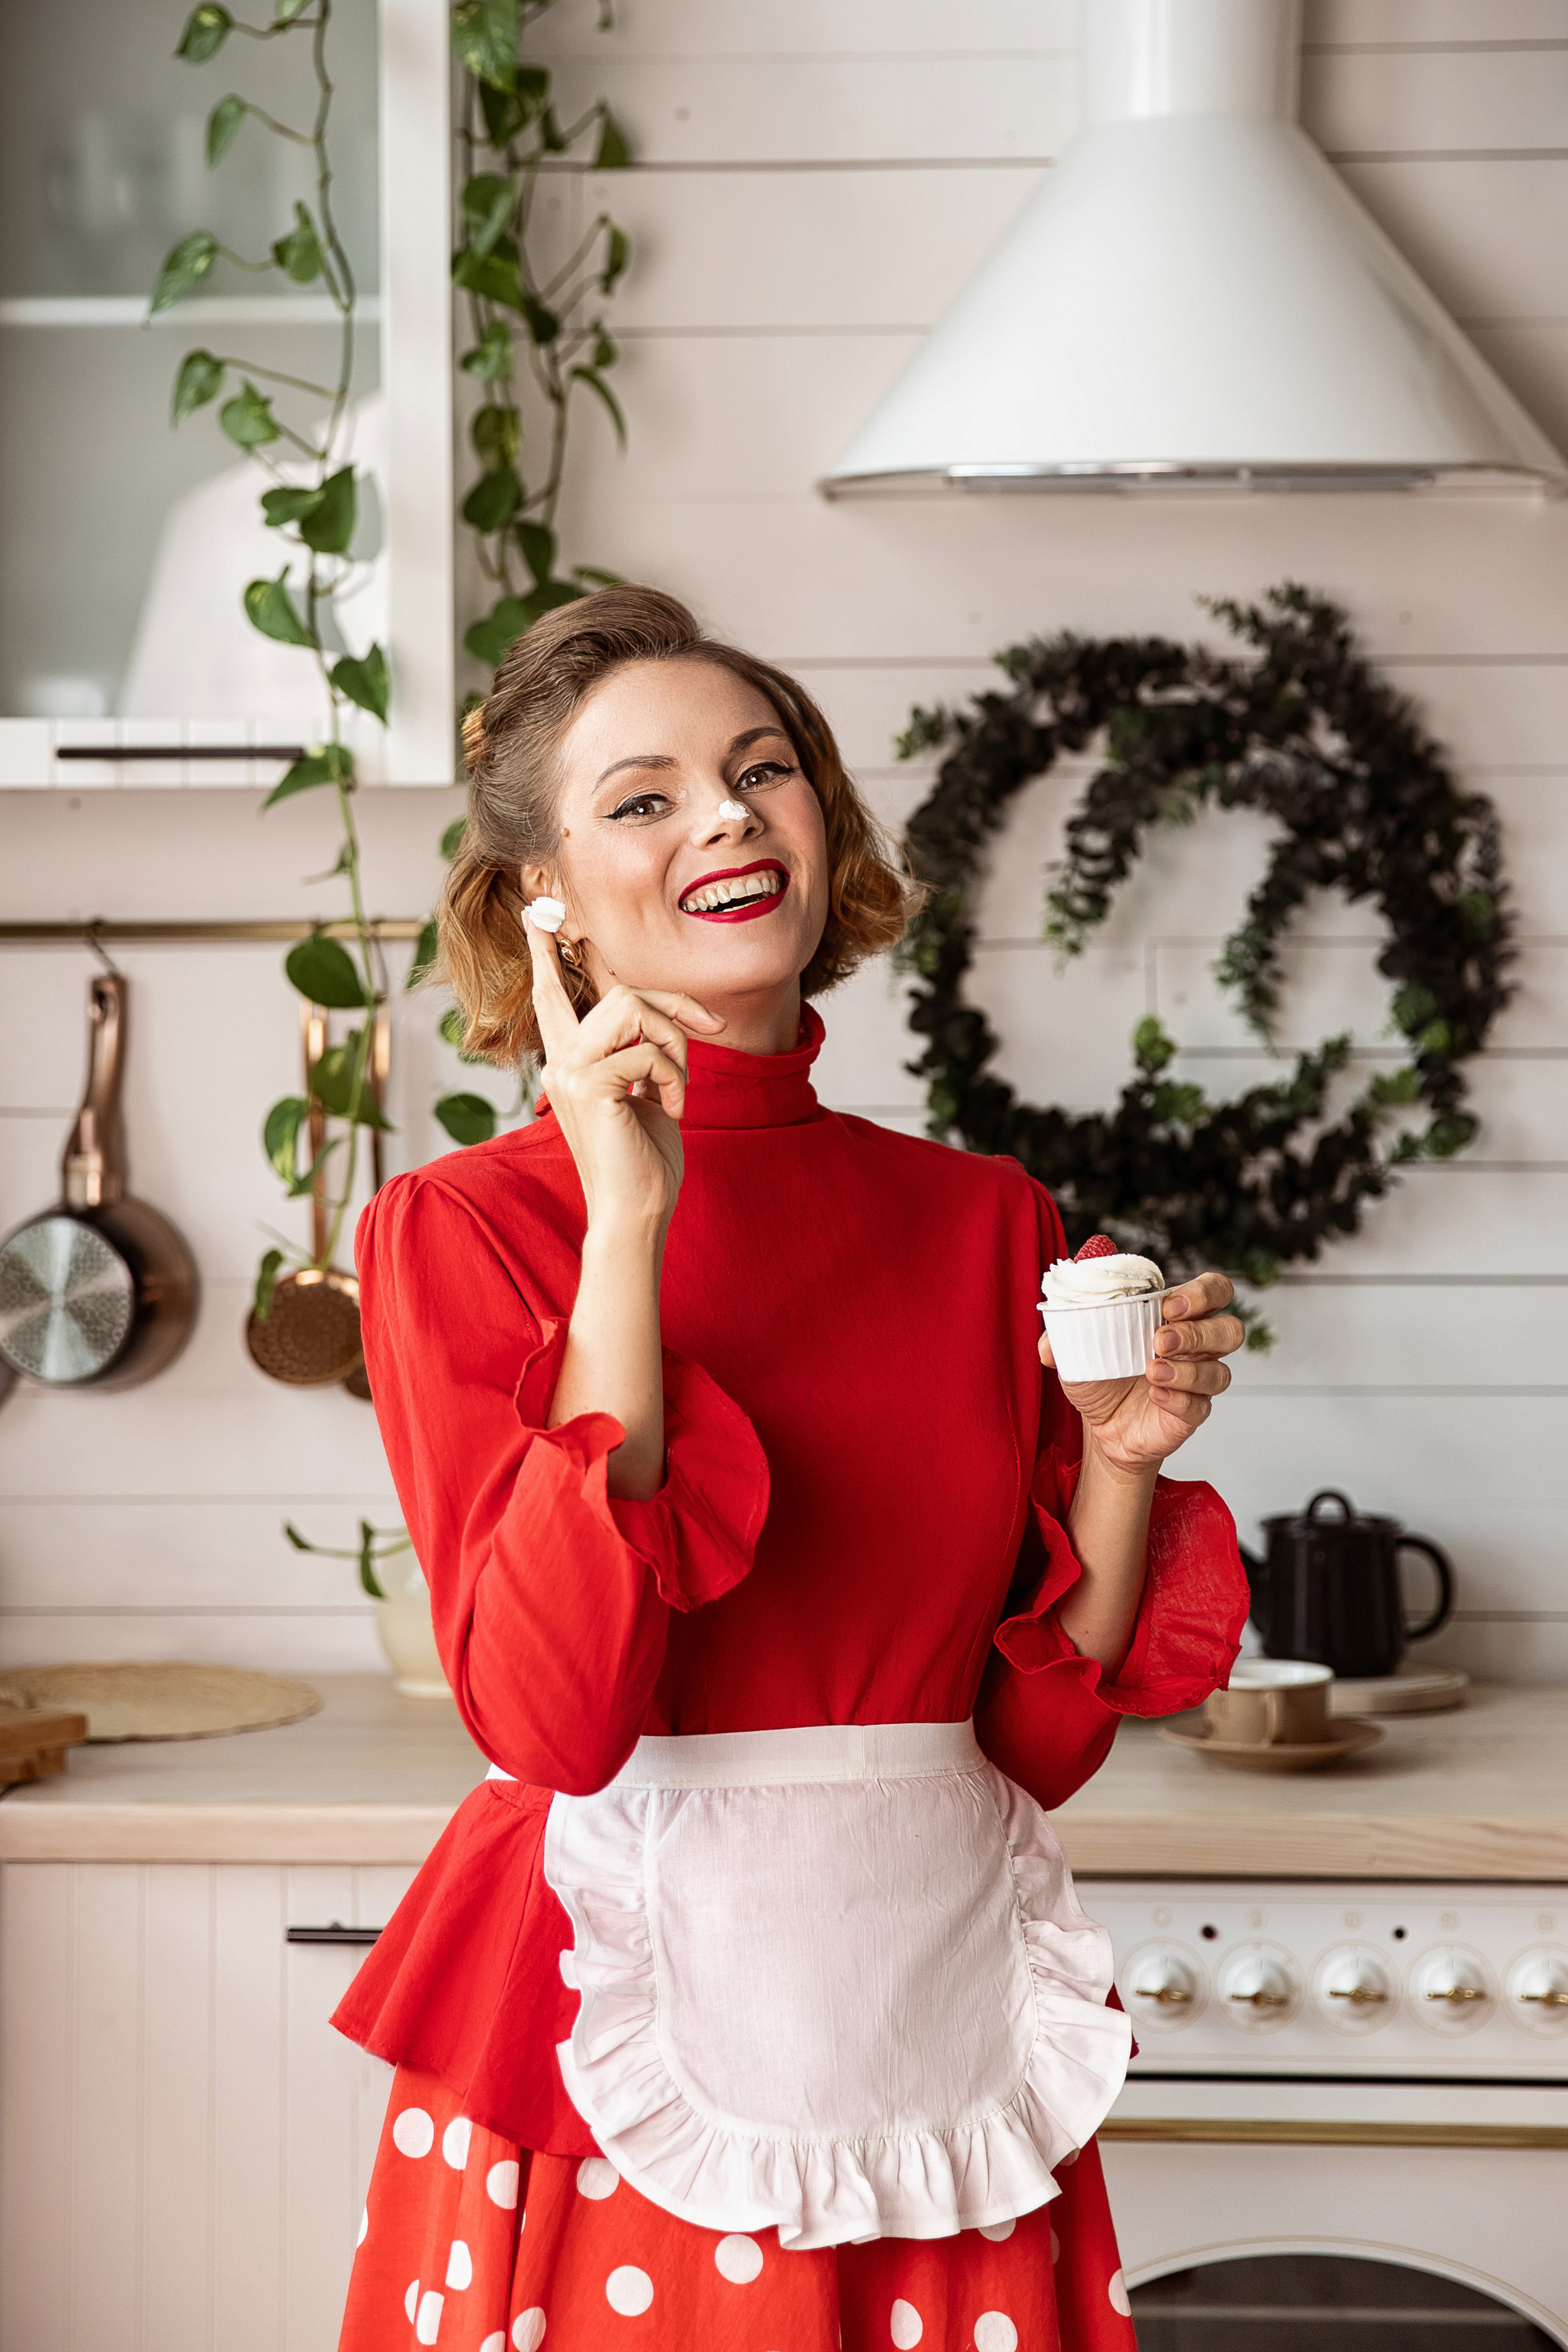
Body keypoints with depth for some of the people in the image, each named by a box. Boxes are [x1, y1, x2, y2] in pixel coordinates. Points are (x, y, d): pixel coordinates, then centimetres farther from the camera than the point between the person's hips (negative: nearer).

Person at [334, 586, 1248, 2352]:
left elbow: (1037, 1738, 10)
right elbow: (554, 1711, -19)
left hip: (943, 1998, 4)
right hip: (640, 1998, -4)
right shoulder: (462, 1229, -5)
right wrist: (631, 1224, -19)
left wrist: (1122, 1458, -7)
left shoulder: (984, 1221, 7)